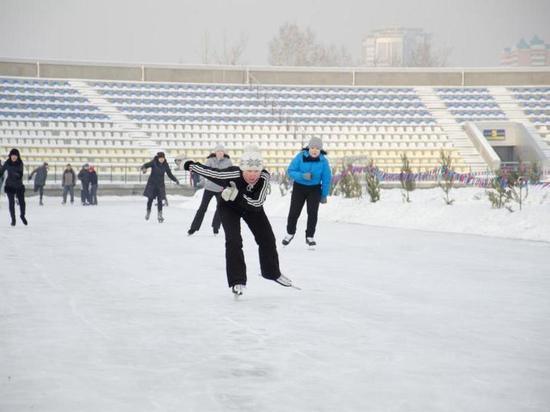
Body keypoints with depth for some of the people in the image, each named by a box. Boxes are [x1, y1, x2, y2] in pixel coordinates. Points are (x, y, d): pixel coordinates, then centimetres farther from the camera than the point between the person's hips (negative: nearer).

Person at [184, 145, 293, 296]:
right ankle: (237, 281, -6)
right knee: (233, 241, -18)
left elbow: (258, 202, -37)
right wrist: (192, 166, -13)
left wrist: (238, 196, -48)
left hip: (252, 208, 3)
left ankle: (272, 272, 32)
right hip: (229, 207, -3)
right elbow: (211, 172, -25)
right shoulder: (233, 174, -40)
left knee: (267, 238, 8)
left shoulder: (264, 177, -35)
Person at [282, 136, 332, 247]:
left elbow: (326, 179, -4)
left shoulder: (323, 160, -13)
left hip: (314, 189, 0)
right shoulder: (300, 157, -18)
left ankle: (310, 237, 9)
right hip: (299, 187, 0)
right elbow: (290, 171, -14)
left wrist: (324, 195, 0)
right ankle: (290, 233, 27)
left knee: (312, 212, -7)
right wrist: (302, 176, -31)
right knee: (294, 212, 3)